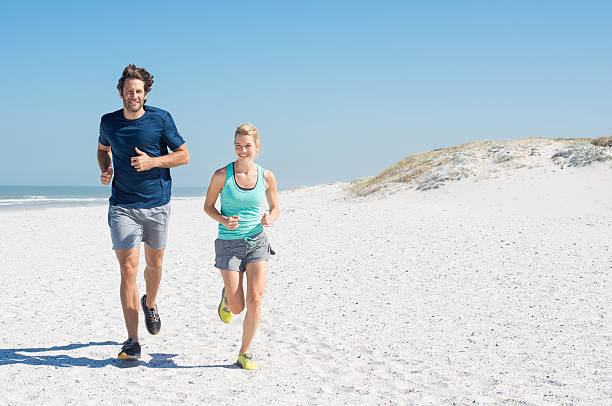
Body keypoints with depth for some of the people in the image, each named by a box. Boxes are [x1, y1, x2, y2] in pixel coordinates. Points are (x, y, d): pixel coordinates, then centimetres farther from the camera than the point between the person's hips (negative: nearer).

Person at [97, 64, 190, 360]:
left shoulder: (161, 119, -6)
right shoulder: (109, 122, 1)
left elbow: (183, 155, -1)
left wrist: (153, 161, -17)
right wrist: (105, 169, 1)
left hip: (156, 205, 0)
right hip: (122, 206, 0)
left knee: (154, 264, 15)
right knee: (128, 269, -10)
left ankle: (150, 304, 49)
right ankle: (132, 341, -7)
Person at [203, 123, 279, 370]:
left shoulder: (267, 177, -2)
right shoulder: (222, 175, -8)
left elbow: (275, 208, 11)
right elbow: (208, 206, 4)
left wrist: (270, 219, -12)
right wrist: (222, 220, -16)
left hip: (257, 242, 1)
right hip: (229, 244, -1)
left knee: (255, 300, -10)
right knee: (237, 308, 1)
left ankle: (245, 354, 8)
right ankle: (227, 297, 40)